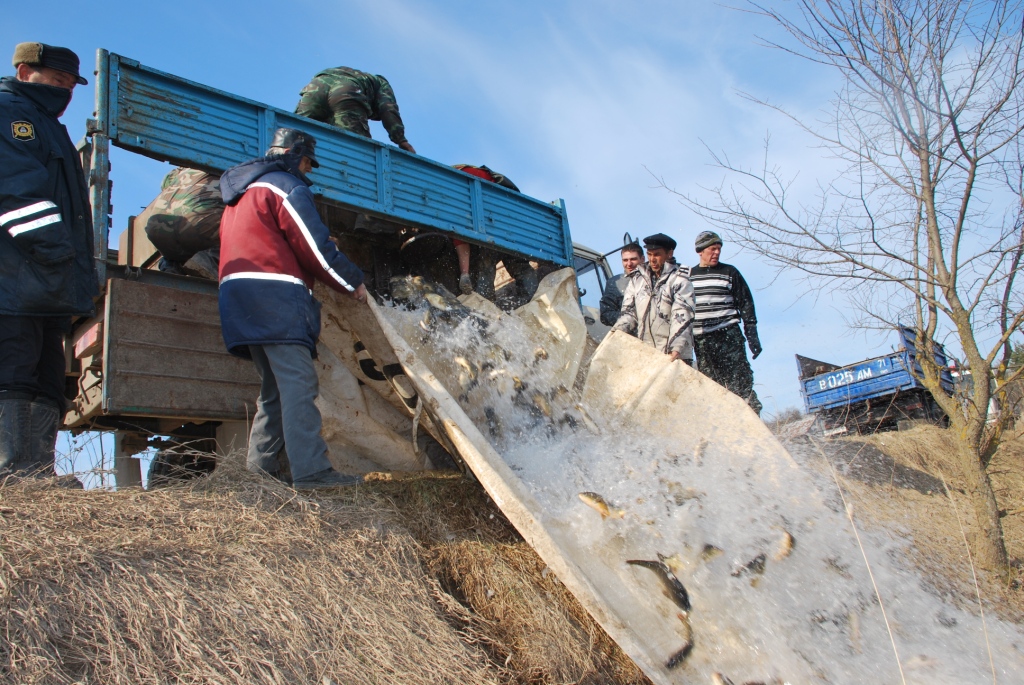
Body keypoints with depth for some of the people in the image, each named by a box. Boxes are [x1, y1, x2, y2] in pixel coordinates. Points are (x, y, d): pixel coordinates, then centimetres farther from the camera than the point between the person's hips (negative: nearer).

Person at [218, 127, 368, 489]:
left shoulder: (241, 192, 28)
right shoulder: (286, 186, -1)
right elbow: (314, 246, -8)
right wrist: (353, 282, 2)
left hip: (239, 298, 10)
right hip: (275, 294, -9)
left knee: (274, 386, 12)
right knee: (298, 382, -15)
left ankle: (259, 467, 10)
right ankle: (311, 470, -21)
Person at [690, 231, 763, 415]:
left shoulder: (729, 272, 8)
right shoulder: (688, 275, 13)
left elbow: (746, 303, 7)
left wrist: (752, 335, 1)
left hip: (728, 336, -2)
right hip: (701, 341, 2)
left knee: (740, 384, -8)